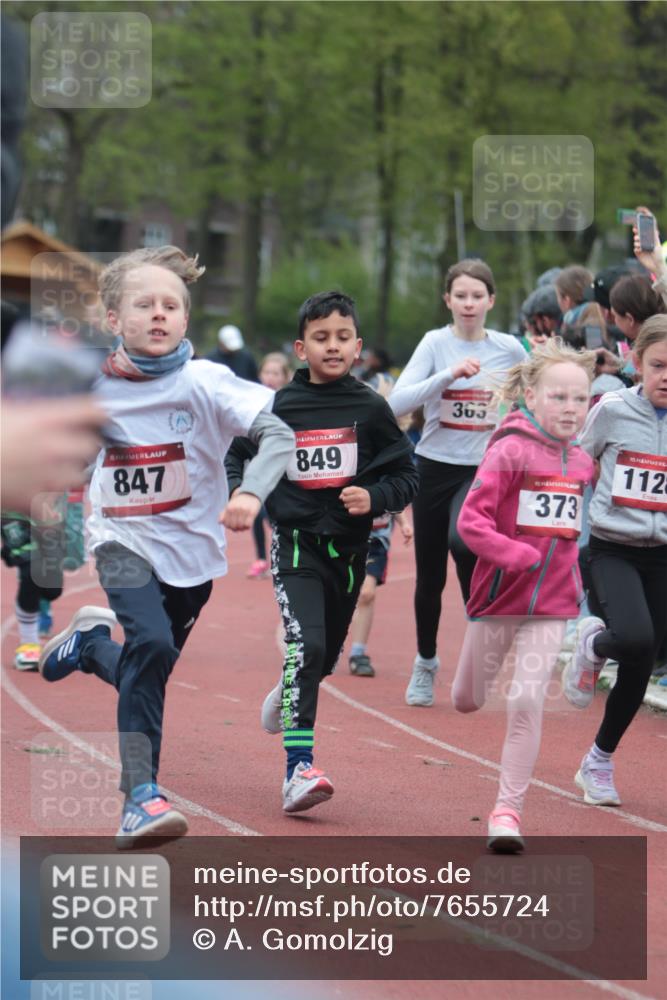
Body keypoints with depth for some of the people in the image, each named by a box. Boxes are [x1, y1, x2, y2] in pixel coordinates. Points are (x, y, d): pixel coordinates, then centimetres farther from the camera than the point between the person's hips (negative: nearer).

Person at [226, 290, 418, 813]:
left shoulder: (370, 408, -2)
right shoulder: (280, 406, -3)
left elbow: (407, 475, 4)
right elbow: (238, 454, 12)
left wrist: (374, 498, -14)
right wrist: (240, 493, -6)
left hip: (348, 548, 3)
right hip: (296, 544, -2)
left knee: (324, 658, 17)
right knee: (306, 645, -20)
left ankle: (289, 692, 53)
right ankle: (299, 769, -23)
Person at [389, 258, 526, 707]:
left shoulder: (509, 349, -2)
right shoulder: (436, 343, -6)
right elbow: (398, 402, -18)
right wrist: (450, 374, -27)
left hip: (483, 470, 0)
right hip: (435, 467, 0)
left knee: (463, 542, -26)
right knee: (430, 576, 8)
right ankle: (426, 663, 30)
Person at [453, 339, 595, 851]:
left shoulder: (581, 462, 4)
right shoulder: (510, 451, -13)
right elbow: (470, 521, -18)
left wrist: (568, 567, 8)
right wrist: (520, 556, -26)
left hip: (551, 603, 2)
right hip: (498, 597, -2)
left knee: (527, 702, -9)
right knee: (467, 701, 13)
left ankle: (509, 810, -2)